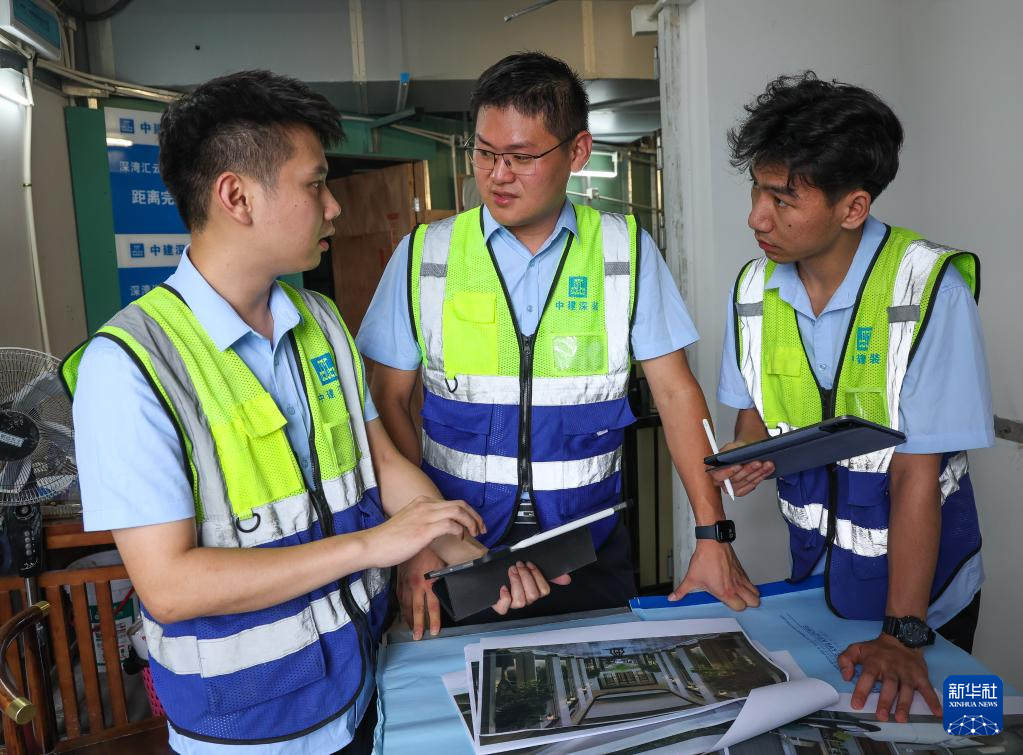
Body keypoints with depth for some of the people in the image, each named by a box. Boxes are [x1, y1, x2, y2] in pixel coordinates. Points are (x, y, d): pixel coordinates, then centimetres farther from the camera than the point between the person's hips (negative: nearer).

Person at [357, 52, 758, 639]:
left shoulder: (626, 250, -3)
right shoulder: (424, 256, -4)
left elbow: (675, 392, -3)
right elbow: (389, 401, -2)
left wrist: (713, 535, -7)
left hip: (592, 551, 1)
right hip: (460, 549, 0)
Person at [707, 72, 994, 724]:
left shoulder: (929, 289, -24)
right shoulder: (755, 287, -8)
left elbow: (918, 471, -23)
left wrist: (902, 634, -22)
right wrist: (751, 456, -19)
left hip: (923, 581, -4)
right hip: (813, 574, 4)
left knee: (908, 716, 18)